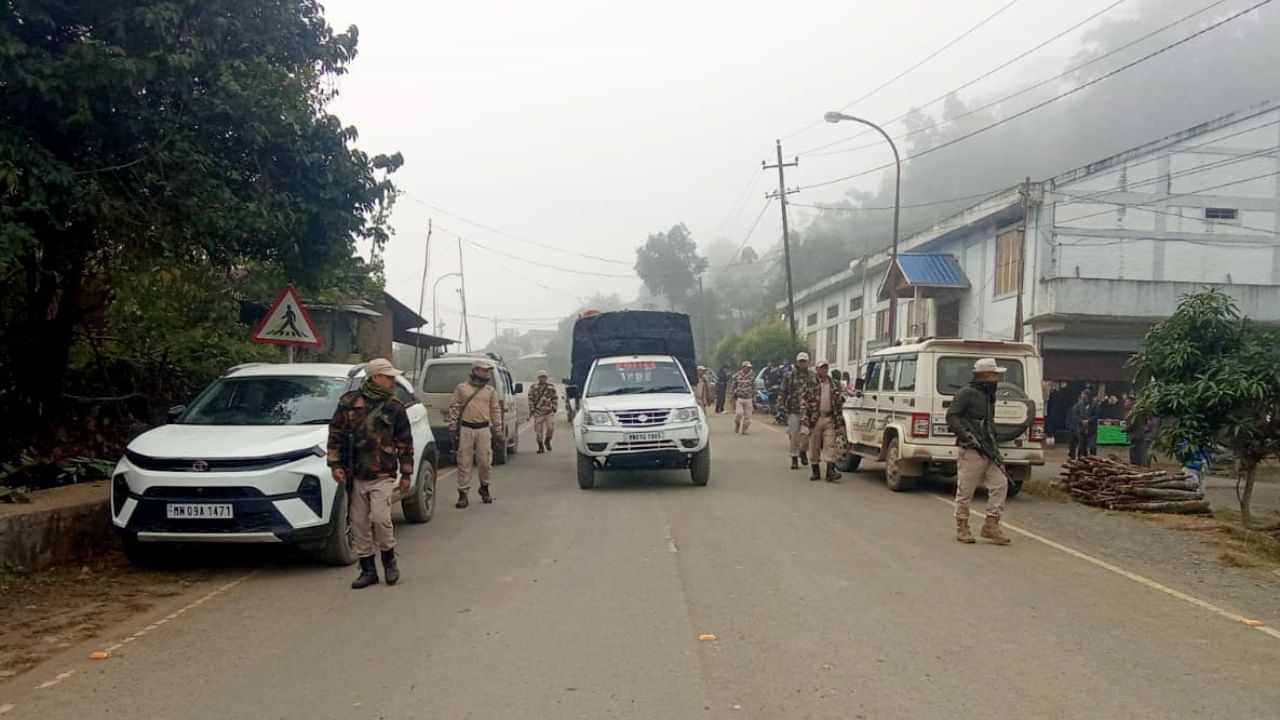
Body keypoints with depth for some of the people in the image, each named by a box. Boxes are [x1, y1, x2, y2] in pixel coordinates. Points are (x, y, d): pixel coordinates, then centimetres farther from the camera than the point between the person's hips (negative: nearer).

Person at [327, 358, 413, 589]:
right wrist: (335, 464, -2)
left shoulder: (394, 408, 3)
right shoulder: (349, 402, 1)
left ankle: (389, 561, 10)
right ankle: (368, 570, 19)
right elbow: (335, 434, 5)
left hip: (382, 476, -1)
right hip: (355, 476, 1)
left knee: (380, 517, -14)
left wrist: (406, 474, 5)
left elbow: (405, 443, 7)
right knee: (359, 524, 6)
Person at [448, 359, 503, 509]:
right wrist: (454, 429, -1)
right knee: (464, 463, 0)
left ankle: (484, 488, 27)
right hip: (466, 429, -1)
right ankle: (463, 494, 6)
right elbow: (454, 408, 5)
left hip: (484, 429, 2)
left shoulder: (490, 390, 11)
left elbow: (496, 411, 13)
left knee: (485, 461, 2)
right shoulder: (461, 388, 5)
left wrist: (498, 432, 9)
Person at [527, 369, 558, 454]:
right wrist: (531, 409, -5)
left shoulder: (551, 387, 8)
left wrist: (554, 408, 1)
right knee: (538, 430, 0)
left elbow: (555, 398, 12)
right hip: (538, 412, -1)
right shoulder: (533, 387, 3)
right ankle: (541, 447, 13)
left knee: (551, 427, -8)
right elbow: (530, 399, 3)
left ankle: (547, 441, 20)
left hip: (549, 412, 1)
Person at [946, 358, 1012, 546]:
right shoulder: (967, 393, -8)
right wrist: (967, 437, -22)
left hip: (989, 451, 8)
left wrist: (995, 448, 20)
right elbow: (951, 417, -15)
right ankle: (962, 529, 10)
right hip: (971, 452, -8)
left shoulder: (988, 395, 19)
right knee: (965, 491, -1)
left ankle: (991, 526, 7)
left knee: (1000, 484, -1)